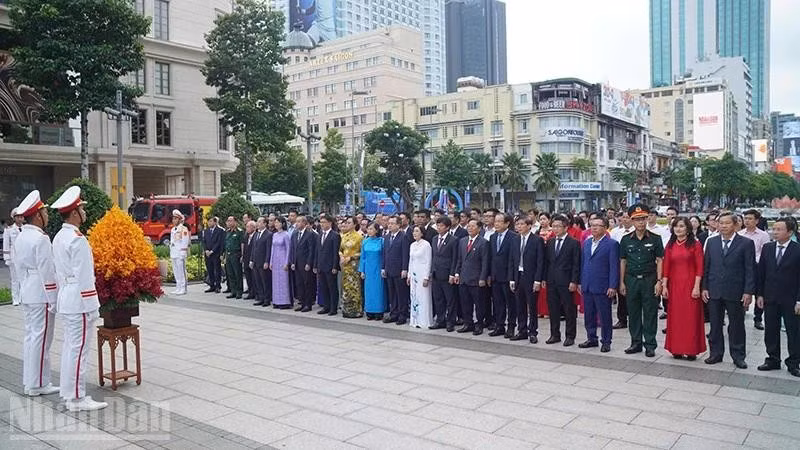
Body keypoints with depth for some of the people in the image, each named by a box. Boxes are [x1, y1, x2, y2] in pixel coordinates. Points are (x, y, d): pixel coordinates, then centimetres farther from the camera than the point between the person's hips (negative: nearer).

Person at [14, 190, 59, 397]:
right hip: (41, 296, -9)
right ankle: (38, 384, 5)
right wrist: (54, 300, -15)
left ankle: (29, 381, 23)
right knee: (41, 338, -2)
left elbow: (19, 267, 17)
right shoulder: (41, 239, -18)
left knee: (30, 336, 15)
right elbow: (47, 272, -19)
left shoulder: (20, 238, 11)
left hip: (26, 293, 9)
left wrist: (25, 288, 23)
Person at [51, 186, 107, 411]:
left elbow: (59, 272, 17)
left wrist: (64, 293, 22)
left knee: (69, 347, 16)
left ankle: (68, 393, 25)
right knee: (78, 349, -4)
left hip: (65, 300, 10)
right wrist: (91, 307, -15)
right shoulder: (77, 239, -18)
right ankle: (76, 398, 3)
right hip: (79, 302, -10)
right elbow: (83, 277, -19)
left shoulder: (59, 237, 12)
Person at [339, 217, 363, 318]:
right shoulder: (344, 236, 12)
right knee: (345, 286, 8)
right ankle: (346, 310, 15)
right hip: (344, 263, 6)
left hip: (354, 263, -6)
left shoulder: (358, 236, -6)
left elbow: (362, 252, -7)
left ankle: (356, 310, 3)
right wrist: (341, 256, -1)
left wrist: (350, 257, -13)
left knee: (354, 287, -4)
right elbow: (340, 249, 19)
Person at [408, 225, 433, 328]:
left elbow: (428, 262, -10)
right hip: (413, 274, 7)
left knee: (423, 297, -5)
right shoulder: (412, 245, 12)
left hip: (422, 273, -7)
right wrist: (409, 275, 14)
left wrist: (426, 277, -14)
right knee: (414, 297, 7)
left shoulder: (426, 244, -8)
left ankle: (424, 321, 1)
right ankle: (415, 320, 13)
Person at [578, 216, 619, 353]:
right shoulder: (586, 243, 12)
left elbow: (614, 267, -10)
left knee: (605, 316, 4)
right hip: (587, 286, 6)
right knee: (589, 315, 13)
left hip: (602, 287, -6)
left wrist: (612, 286, -15)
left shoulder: (612, 244, -7)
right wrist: (580, 282, 12)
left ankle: (606, 342, 15)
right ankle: (591, 339, 26)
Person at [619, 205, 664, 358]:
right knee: (633, 313, 8)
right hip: (631, 280, 2)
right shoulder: (626, 240, 6)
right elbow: (623, 262, 10)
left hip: (649, 279, -2)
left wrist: (659, 281, -7)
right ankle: (636, 343, 19)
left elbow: (660, 261, 1)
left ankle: (650, 345, 10)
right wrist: (621, 282, 6)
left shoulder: (655, 239, 1)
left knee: (650, 313, 1)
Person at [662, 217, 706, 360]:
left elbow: (699, 267, -6)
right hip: (674, 285, 3)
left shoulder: (695, 244, -2)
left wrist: (697, 287, -12)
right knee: (675, 317, 5)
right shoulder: (670, 245, 8)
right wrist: (664, 285, 1)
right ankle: (677, 349, 13)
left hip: (690, 285, -3)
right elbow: (666, 267, 7)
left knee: (691, 317, 1)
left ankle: (691, 350, 9)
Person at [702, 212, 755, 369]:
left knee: (736, 325, 7)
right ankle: (716, 353, 21)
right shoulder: (711, 242, 8)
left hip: (735, 292, -3)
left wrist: (748, 292, -9)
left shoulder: (746, 243, -2)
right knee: (715, 325, 10)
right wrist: (704, 288, 3)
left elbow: (750, 269, -4)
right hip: (714, 291, 3)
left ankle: (738, 356, 19)